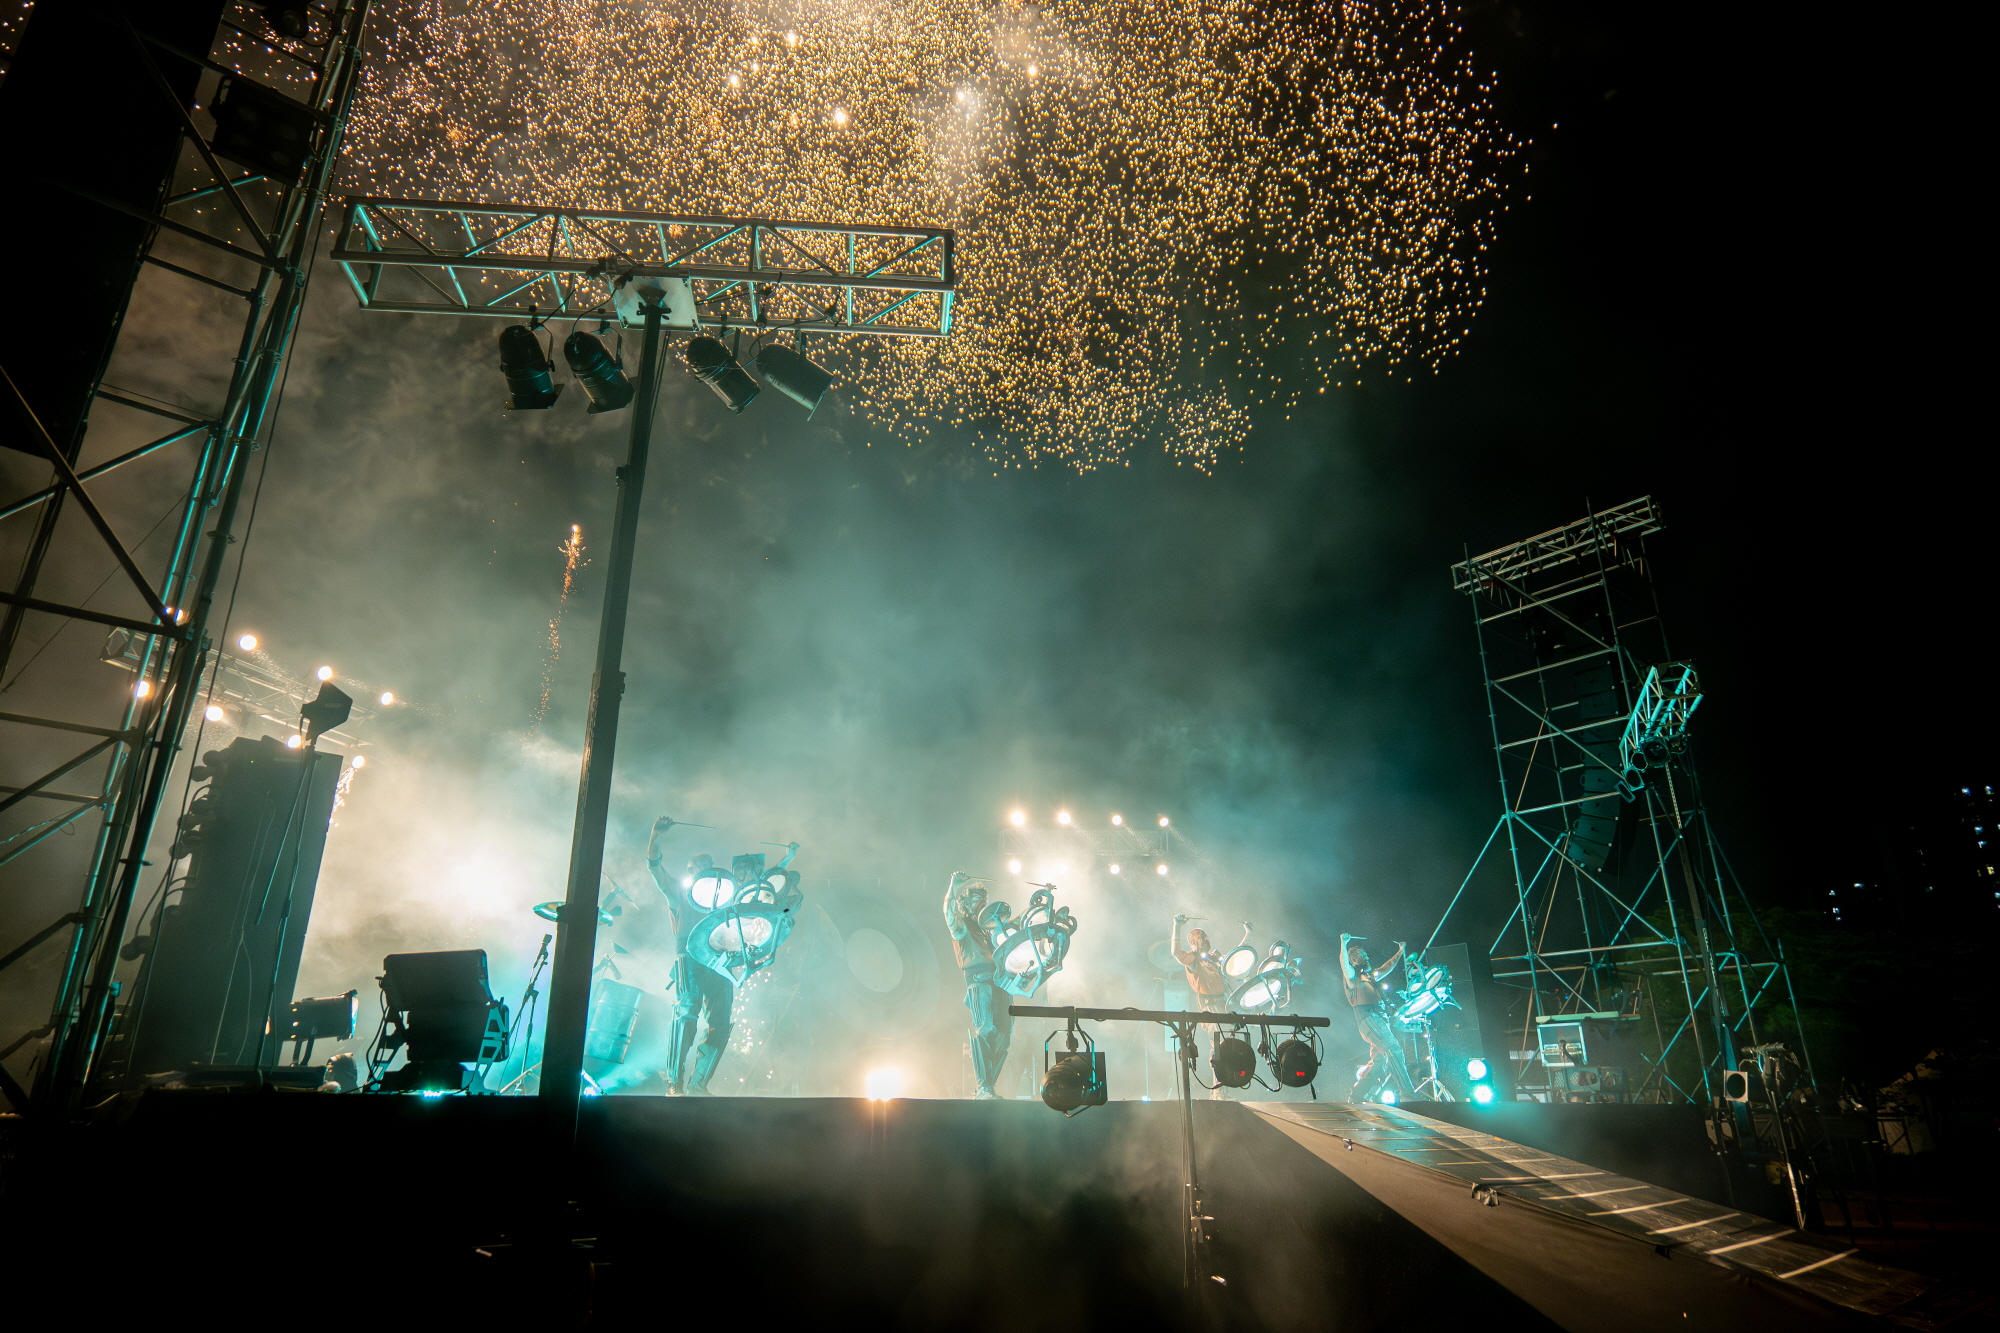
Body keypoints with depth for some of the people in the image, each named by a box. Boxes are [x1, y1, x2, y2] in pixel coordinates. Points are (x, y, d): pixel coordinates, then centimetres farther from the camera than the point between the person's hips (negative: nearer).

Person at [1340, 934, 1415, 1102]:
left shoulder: (1370, 975, 27)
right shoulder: (1352, 976, 3)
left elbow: (1386, 968, 43)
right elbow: (1345, 966, -19)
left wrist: (1400, 952, 46)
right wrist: (1344, 944, -32)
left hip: (1381, 1020, 9)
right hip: (1368, 1018, -9)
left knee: (1379, 1060, 4)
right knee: (1393, 1048, -22)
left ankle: (1355, 1096, 9)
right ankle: (1406, 1089, -26)